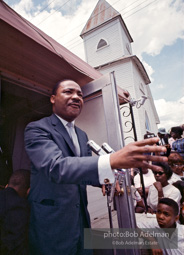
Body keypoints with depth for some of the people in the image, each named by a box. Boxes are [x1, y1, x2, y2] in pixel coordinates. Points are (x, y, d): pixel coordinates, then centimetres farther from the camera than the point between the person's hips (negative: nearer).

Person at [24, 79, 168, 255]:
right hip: (52, 224, -6)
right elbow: (55, 166, -32)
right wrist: (112, 160, -45)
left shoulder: (82, 135, 8)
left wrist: (107, 179, -10)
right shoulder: (37, 129, -15)